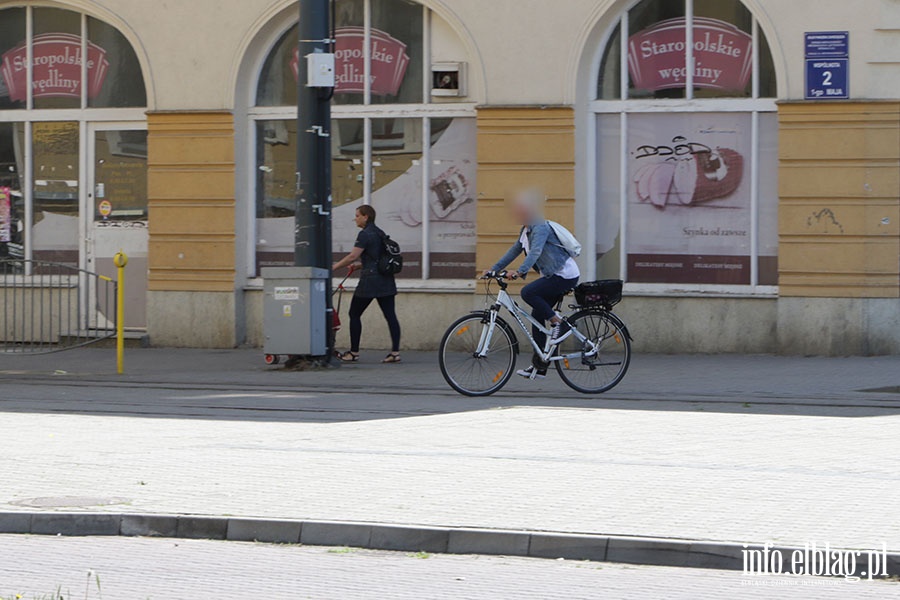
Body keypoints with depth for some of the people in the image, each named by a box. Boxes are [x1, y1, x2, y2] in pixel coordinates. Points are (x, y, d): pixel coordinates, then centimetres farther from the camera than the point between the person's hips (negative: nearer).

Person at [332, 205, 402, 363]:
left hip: (370, 280, -8)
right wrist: (357, 265, 28)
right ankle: (395, 352, -2)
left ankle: (354, 352, 7)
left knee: (355, 314, 4)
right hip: (386, 281, 8)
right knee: (390, 315, 2)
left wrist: (335, 267, -8)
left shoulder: (365, 234, -11)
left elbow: (353, 256, -17)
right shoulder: (380, 233, 15)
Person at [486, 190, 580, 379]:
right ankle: (539, 366, 8)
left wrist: (520, 271, -44)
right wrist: (494, 269, 12)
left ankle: (560, 324, -13)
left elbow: (536, 251, -32)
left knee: (528, 292, -25)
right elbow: (514, 251, 18)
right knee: (537, 314, 6)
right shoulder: (526, 229, 12)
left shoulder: (540, 228, -17)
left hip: (565, 276, -10)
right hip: (553, 276, 10)